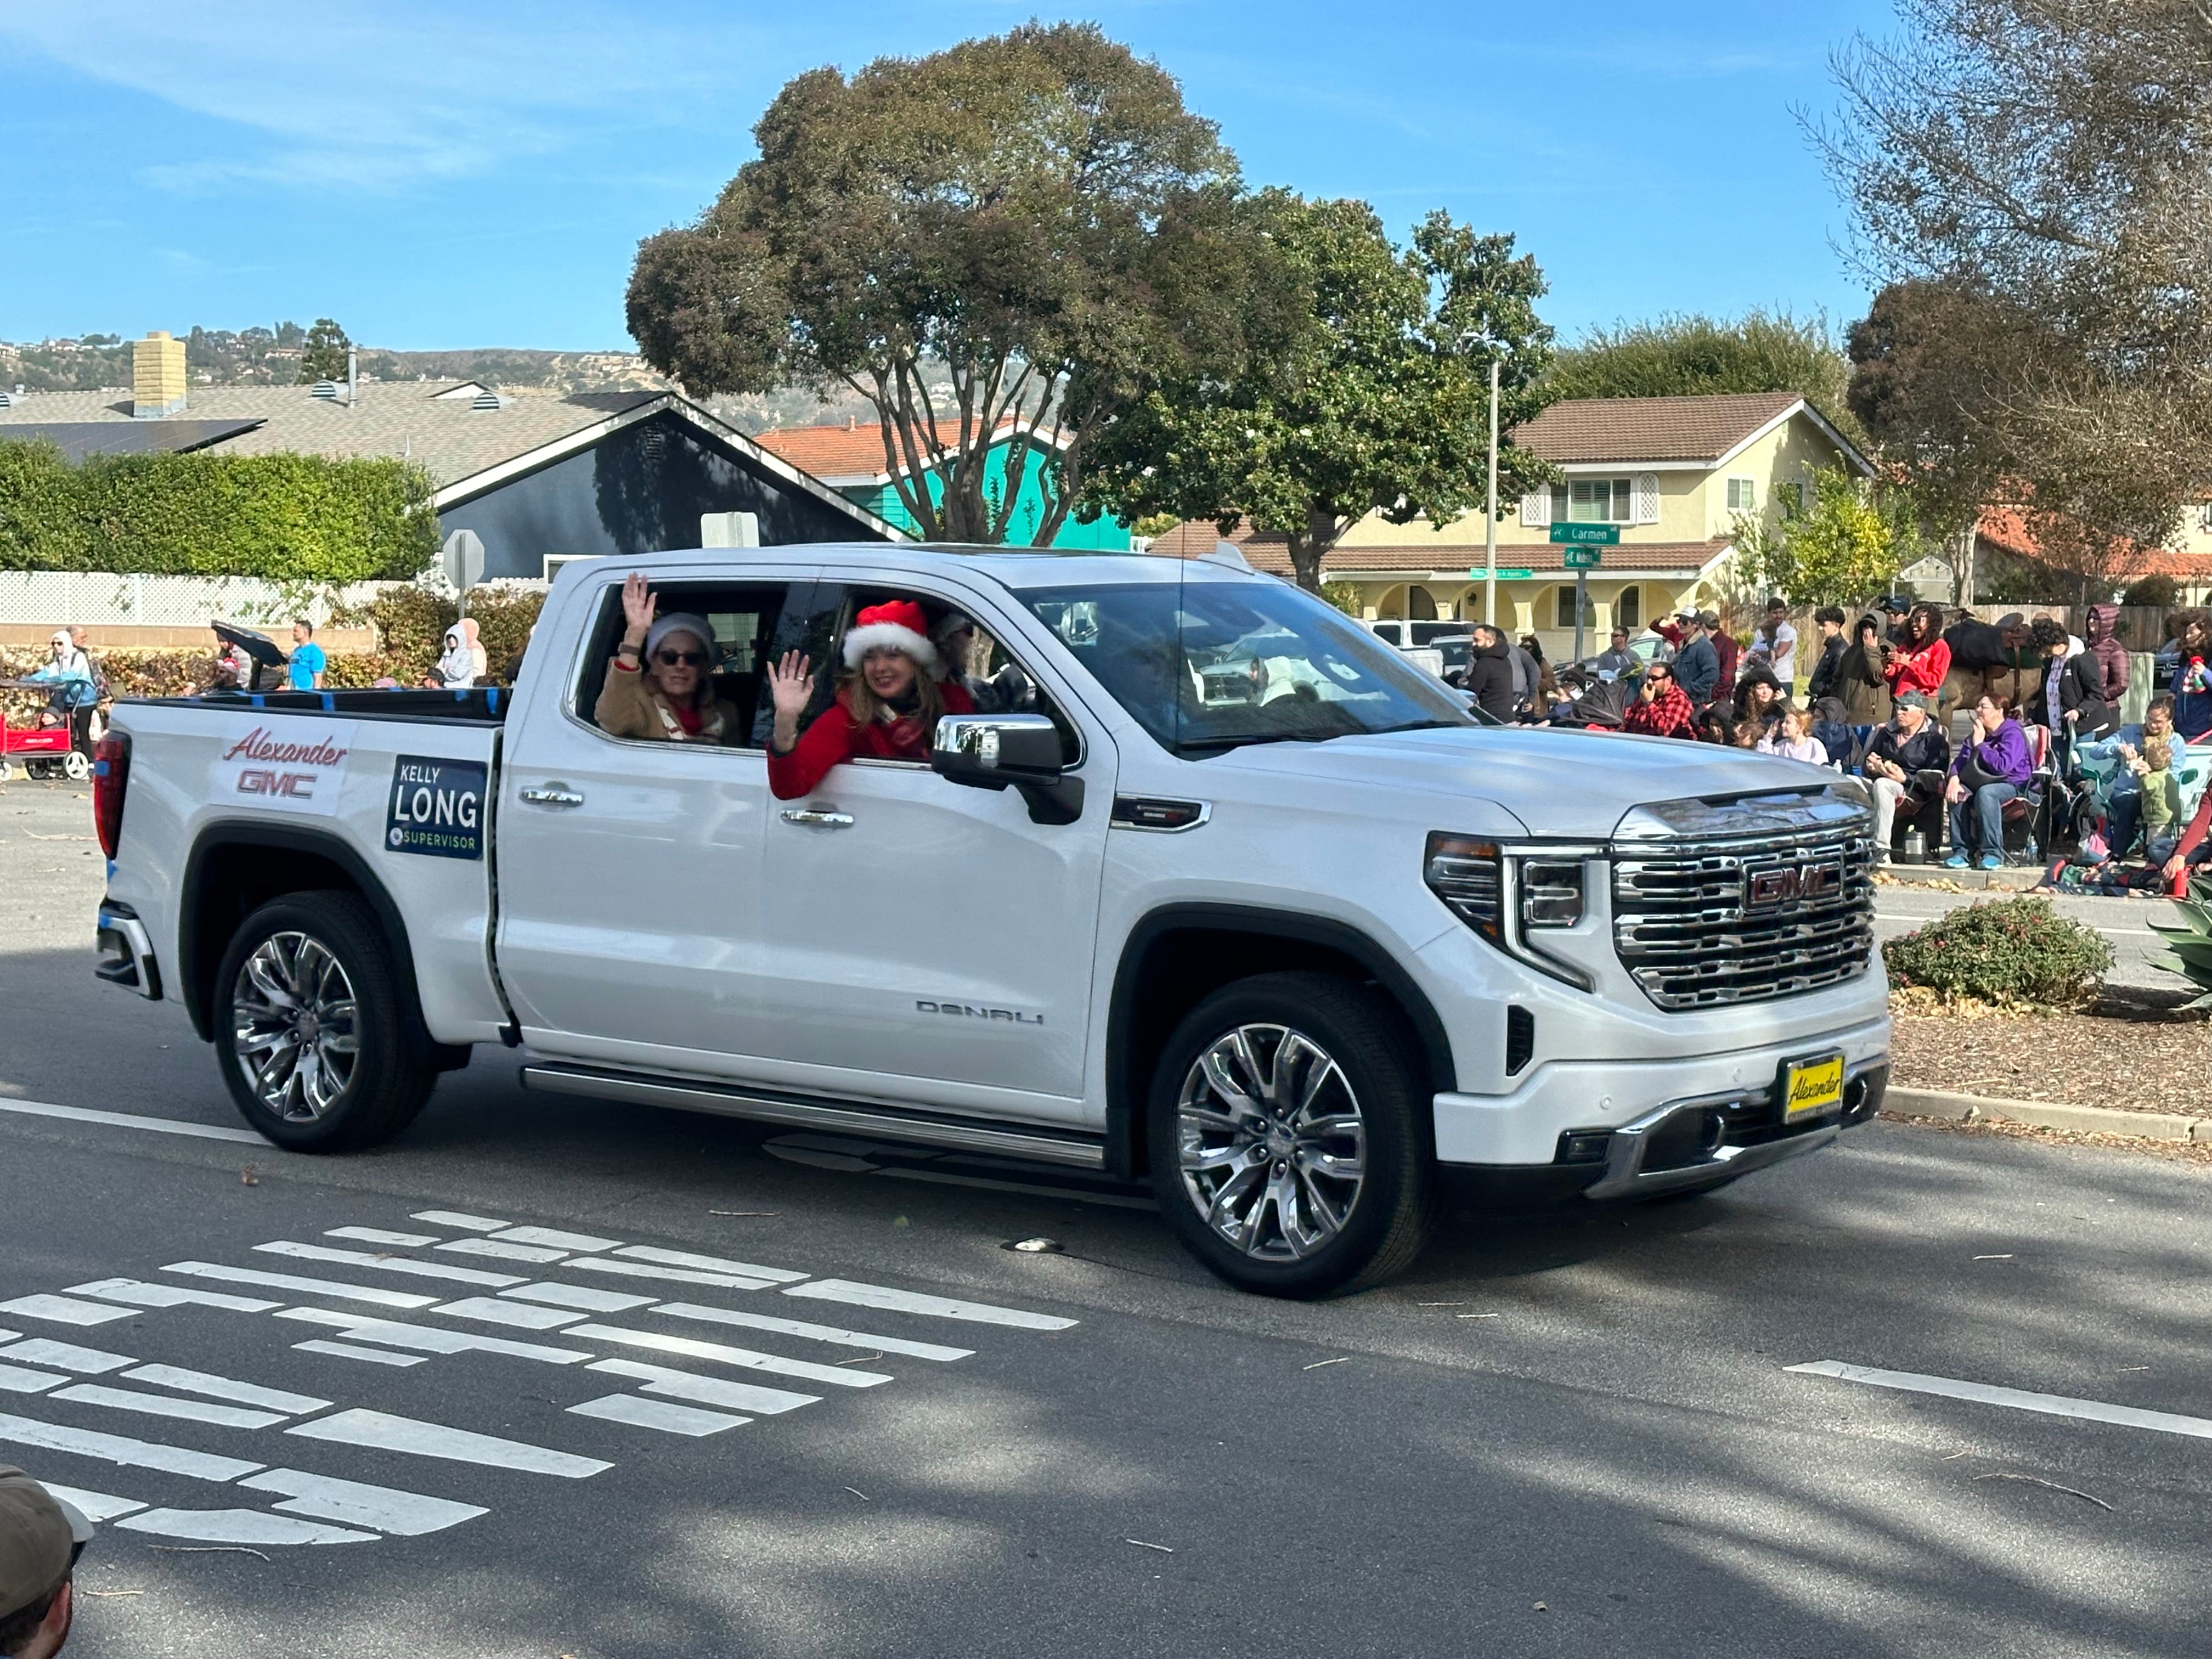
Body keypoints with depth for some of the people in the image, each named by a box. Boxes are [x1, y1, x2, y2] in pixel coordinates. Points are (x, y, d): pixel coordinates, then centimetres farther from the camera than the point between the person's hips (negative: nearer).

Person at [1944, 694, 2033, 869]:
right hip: (1985, 782, 7)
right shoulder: (1978, 734, 13)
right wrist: (1954, 779, -14)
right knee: (1958, 793, -22)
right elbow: (1961, 761, 7)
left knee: (1985, 792, -37)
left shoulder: (2013, 733, -12)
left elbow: (2003, 766, -26)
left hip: (2015, 786, -7)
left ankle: (1994, 854, -34)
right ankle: (1961, 852, -21)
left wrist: (1980, 745, -18)